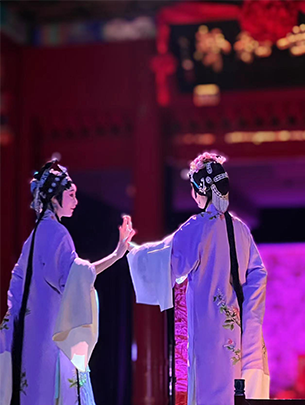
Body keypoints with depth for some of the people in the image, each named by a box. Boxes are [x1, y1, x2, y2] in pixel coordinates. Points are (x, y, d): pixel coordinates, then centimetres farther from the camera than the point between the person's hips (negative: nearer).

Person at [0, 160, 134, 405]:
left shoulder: (39, 232, 15)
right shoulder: (55, 232, -13)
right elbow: (76, 273, -26)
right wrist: (116, 255, -31)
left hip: (34, 328, 9)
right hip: (53, 330, -9)